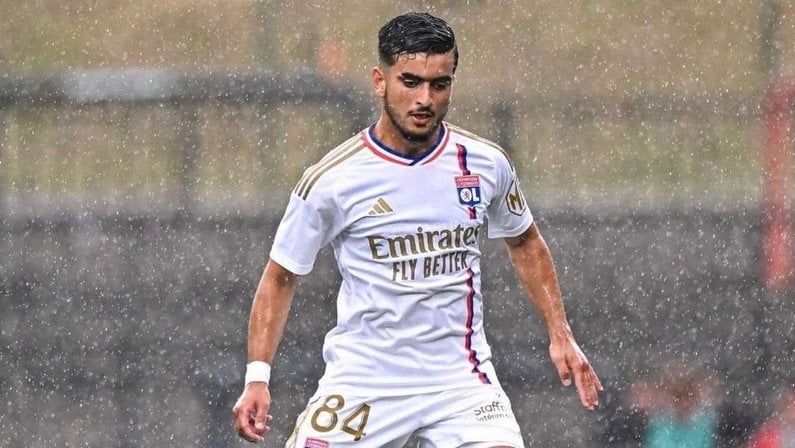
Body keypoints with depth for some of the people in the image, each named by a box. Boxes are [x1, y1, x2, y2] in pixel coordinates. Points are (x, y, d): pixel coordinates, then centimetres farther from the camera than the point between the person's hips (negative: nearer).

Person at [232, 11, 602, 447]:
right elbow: (281, 276, 2)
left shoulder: (486, 164, 0)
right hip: (362, 376, -2)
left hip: (461, 376, 2)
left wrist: (560, 335, 13)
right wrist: (257, 378, -6)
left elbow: (525, 244, 19)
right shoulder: (332, 179, -8)